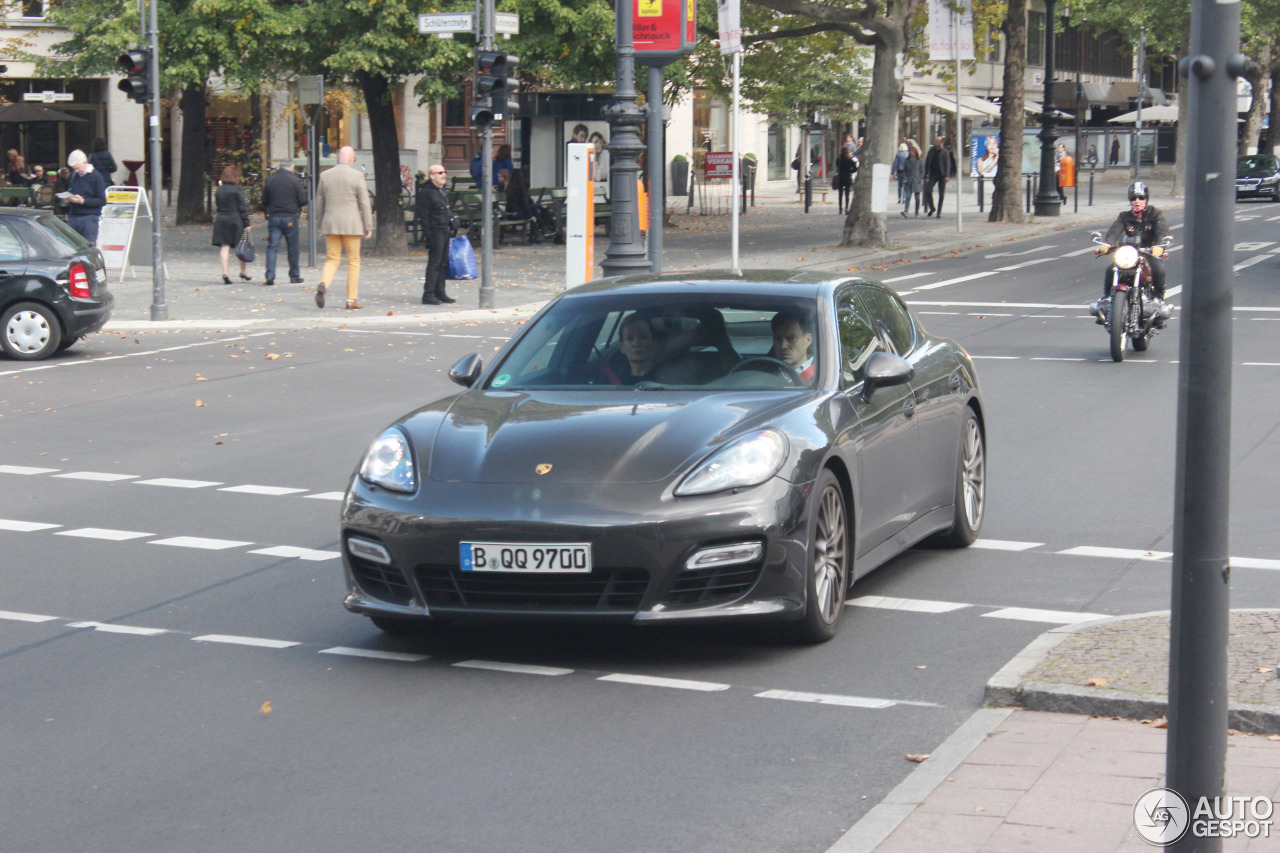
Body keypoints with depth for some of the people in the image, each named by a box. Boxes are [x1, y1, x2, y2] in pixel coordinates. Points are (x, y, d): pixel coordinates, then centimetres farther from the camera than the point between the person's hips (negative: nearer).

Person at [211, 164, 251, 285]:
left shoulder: (219, 190, 8)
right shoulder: (237, 189, -9)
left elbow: (217, 206, 13)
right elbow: (242, 208, -11)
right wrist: (246, 224, -9)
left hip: (220, 220, 4)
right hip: (235, 220, -4)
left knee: (225, 247, 0)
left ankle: (225, 272, -11)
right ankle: (243, 271, 17)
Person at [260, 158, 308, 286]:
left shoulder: (269, 180, 4)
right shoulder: (294, 180, -5)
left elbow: (264, 202, 8)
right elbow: (303, 201, -4)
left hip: (273, 217, 2)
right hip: (290, 217, -2)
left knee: (272, 247, 0)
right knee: (293, 248, 8)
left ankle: (270, 276, -13)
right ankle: (294, 276, 15)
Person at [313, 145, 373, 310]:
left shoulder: (325, 176, 5)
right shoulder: (357, 176, -5)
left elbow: (319, 203, 10)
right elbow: (364, 203, -5)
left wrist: (320, 223, 21)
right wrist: (368, 226, 1)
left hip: (330, 224, 3)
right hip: (351, 225, -3)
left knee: (332, 259, 10)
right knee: (353, 261, 7)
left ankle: (323, 285, -19)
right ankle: (351, 300, 6)